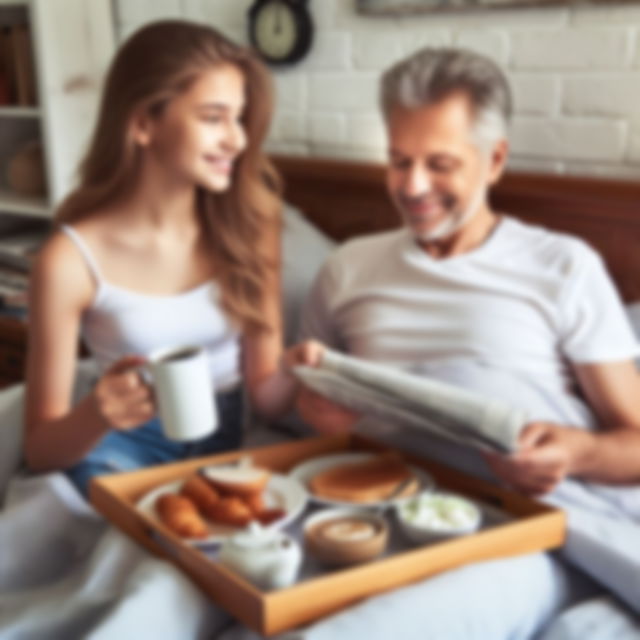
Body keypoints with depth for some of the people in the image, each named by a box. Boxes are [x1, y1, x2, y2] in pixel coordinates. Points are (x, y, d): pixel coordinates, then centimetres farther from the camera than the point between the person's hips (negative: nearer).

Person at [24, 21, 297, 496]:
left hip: (228, 446, 3)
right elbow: (41, 449, -7)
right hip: (128, 449, -2)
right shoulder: (72, 260, -15)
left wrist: (291, 378, -22)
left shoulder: (250, 225, -6)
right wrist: (96, 416, -29)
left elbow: (263, 388, 1)